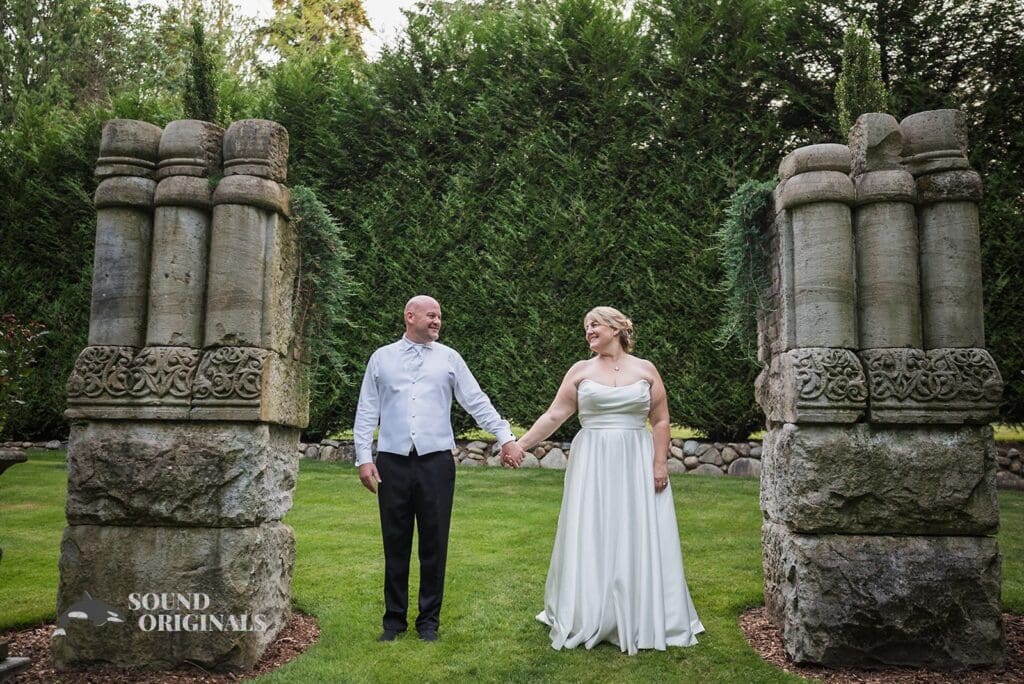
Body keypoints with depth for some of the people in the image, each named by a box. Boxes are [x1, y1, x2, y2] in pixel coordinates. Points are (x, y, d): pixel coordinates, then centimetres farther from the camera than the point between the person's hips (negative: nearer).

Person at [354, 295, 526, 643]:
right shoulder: (382, 357, 9)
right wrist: (363, 457, 0)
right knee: (395, 543, 8)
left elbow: (477, 402, 5)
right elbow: (367, 411, 7)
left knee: (434, 543, 5)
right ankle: (394, 618, 23)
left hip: (436, 461, 0)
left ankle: (429, 620, 20)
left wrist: (506, 437, -3)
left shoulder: (449, 358, 8)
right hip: (392, 462, 0)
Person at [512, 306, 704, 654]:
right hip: (593, 464, 0)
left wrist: (660, 463, -4)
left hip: (636, 464, 0)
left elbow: (661, 421, 4)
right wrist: (520, 444, -9)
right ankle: (589, 621, 18)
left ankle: (643, 620, 20)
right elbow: (554, 416, -1)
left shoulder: (645, 369, 3)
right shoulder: (581, 370, 3)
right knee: (590, 541, 4)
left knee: (639, 541, 4)